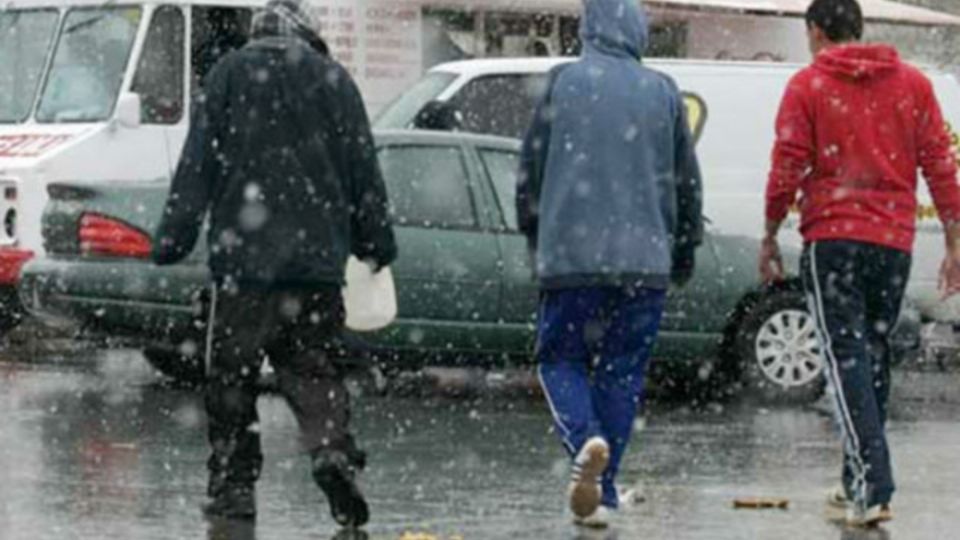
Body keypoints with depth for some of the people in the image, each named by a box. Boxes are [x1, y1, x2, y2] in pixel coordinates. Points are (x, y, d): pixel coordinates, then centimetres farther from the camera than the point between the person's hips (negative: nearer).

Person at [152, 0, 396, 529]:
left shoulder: (229, 74, 4)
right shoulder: (334, 79, 9)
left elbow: (197, 163, 1)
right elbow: (363, 169, 11)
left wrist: (173, 238, 2)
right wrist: (377, 242, 18)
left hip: (243, 253, -2)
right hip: (318, 257, 2)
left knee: (232, 374, 6)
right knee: (313, 367, 6)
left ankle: (233, 483, 4)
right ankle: (332, 449, -18)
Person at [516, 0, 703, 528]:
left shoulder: (563, 83, 0)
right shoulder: (663, 91, 6)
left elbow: (530, 167, 4)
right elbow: (686, 179, 11)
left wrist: (534, 234, 19)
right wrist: (684, 250, 23)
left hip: (570, 253, -2)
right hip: (644, 257, 2)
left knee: (561, 360, 9)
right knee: (622, 372, 9)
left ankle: (586, 439, -20)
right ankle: (601, 493, 7)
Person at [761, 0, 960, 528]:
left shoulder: (808, 86, -2)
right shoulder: (913, 84, 9)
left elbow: (787, 170, -5)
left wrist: (770, 237, 7)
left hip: (832, 238, -4)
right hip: (894, 241, 4)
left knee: (847, 360, -7)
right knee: (875, 357, 15)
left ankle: (872, 488, -20)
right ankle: (857, 484, 21)